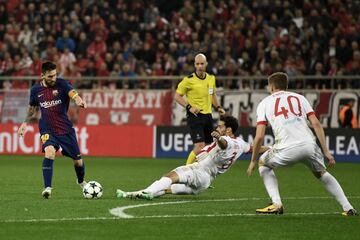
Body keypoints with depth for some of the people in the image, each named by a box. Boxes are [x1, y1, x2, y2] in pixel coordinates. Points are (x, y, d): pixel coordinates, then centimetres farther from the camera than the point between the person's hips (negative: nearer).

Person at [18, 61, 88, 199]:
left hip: (66, 129, 0)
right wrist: (25, 123, 18)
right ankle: (47, 188, -27)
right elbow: (32, 107, 21)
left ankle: (81, 181, 42)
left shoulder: (61, 84, -10)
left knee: (78, 161, 7)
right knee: (49, 151, -30)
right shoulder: (36, 90, 0)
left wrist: (78, 100, -53)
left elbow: (72, 93, -32)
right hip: (47, 130, 0)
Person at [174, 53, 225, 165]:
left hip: (208, 115, 6)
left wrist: (218, 107, 11)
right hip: (195, 116, -6)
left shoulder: (211, 78, 9)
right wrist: (189, 107, -17)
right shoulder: (189, 80, -9)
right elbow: (177, 96, -5)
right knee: (199, 146, -17)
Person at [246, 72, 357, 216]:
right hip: (309, 144, 3)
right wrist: (326, 151, 11)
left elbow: (259, 136, 7)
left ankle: (276, 204, 10)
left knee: (264, 164, 26)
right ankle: (348, 208, 17)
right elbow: (316, 124, 10)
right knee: (321, 173, 27)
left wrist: (253, 161, 17)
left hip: (287, 148, -3)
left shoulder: (265, 103, 17)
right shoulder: (299, 97, 22)